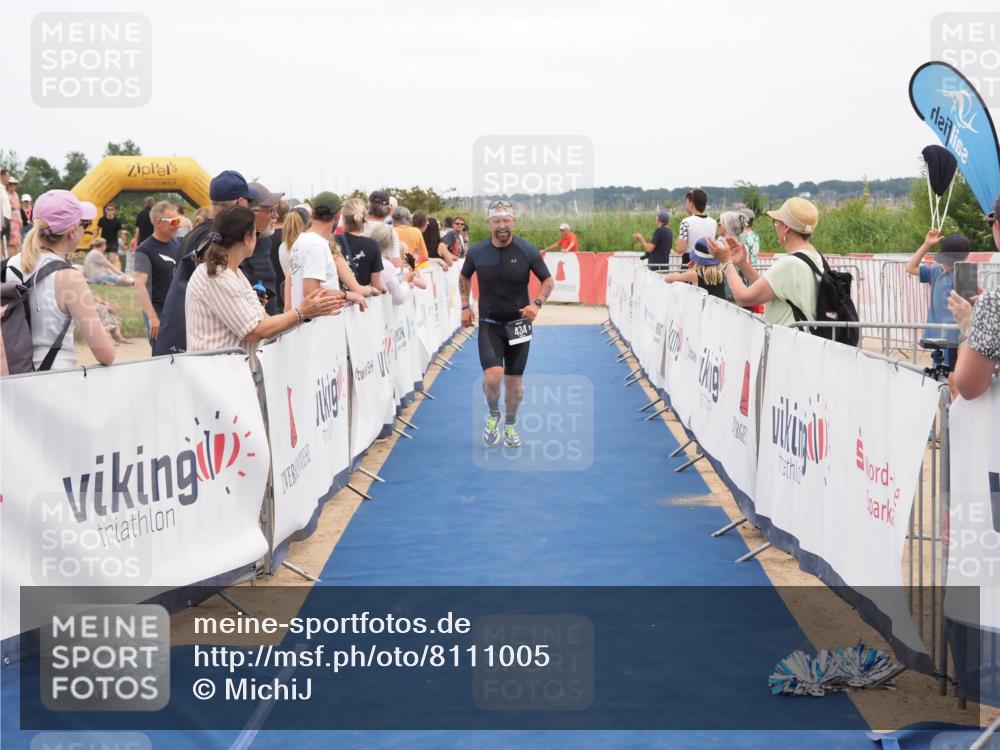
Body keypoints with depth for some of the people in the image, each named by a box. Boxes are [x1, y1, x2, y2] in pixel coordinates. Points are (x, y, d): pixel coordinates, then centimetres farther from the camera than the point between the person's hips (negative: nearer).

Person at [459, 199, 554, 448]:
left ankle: (510, 425, 32)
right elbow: (464, 277, 15)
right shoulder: (477, 252, -6)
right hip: (489, 324, -1)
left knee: (515, 381, 8)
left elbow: (548, 280, 1)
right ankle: (493, 414, 11)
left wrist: (537, 303, -16)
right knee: (492, 375, -20)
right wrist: (465, 306, 7)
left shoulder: (528, 251, -9)